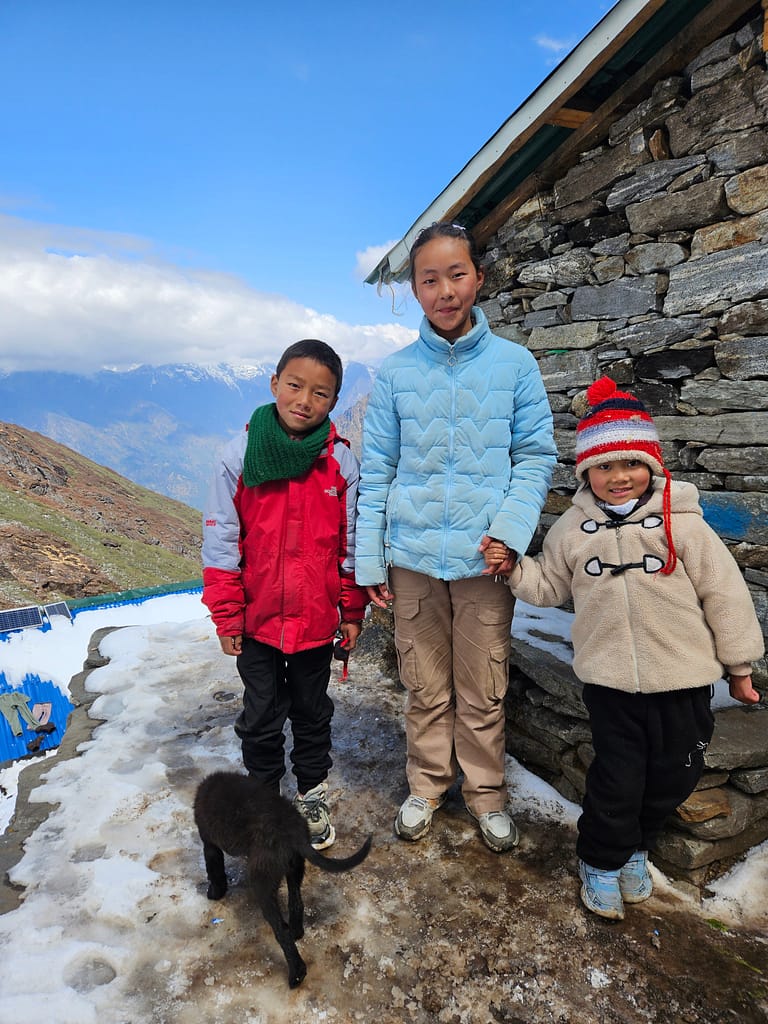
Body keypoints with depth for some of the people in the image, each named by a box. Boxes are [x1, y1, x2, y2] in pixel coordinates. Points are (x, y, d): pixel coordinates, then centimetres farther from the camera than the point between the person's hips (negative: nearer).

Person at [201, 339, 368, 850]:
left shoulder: (342, 461, -9)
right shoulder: (242, 453, -11)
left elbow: (353, 544, -1)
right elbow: (221, 539, -6)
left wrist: (353, 612, 2)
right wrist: (226, 614, -5)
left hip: (316, 618, 1)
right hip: (257, 619, 0)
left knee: (313, 715, 21)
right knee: (260, 721, 16)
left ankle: (313, 797, 43)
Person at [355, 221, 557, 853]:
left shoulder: (515, 364, 2)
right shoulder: (396, 373, 3)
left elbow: (536, 456, 2)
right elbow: (376, 470, 4)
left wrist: (511, 529, -14)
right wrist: (368, 561, 2)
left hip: (486, 558, -1)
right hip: (412, 558, 1)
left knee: (483, 691, 11)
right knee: (425, 688, 13)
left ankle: (486, 792, 33)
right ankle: (427, 785, 35)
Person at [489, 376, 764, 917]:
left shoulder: (681, 523, -10)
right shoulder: (573, 528, -2)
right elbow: (548, 587, 9)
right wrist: (513, 566, -8)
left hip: (683, 680, 1)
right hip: (610, 681, 0)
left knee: (673, 777, 16)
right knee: (616, 781, 5)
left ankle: (636, 849, 44)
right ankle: (601, 862, 34)